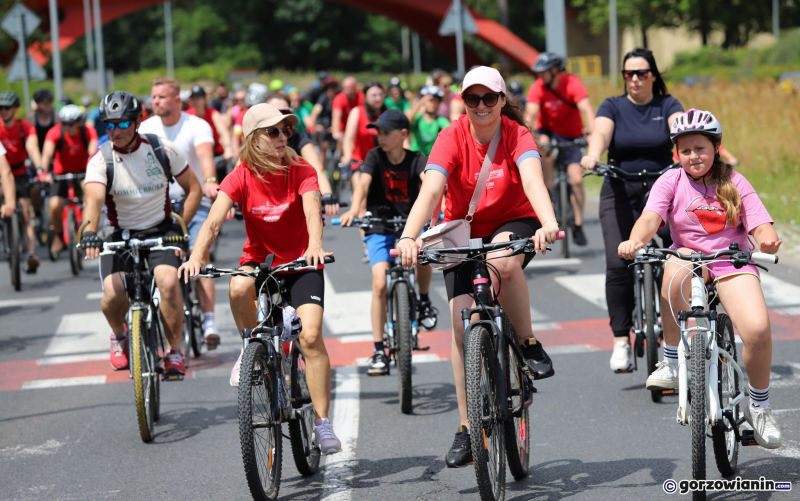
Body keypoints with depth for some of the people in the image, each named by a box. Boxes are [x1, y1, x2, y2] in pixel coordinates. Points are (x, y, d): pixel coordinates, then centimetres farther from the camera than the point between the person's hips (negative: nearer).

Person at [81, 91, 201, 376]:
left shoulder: (163, 150, -7)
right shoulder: (100, 160, -12)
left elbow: (194, 189, 3)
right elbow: (93, 198, -30)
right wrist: (89, 232, -49)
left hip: (160, 229, 0)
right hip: (121, 234, 0)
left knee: (168, 281, -28)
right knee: (113, 295, -21)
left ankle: (175, 351, -8)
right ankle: (119, 335, 17)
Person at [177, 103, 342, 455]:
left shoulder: (301, 171, -13)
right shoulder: (241, 177, -11)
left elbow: (312, 211, -29)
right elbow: (214, 220, -23)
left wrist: (315, 246, -51)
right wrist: (196, 257, -42)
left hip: (300, 263, -1)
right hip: (259, 259, 1)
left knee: (311, 335, -19)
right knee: (239, 286, -36)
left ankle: (322, 422, -8)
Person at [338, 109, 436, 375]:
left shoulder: (416, 160, -5)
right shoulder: (375, 156, -5)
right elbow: (363, 183, -21)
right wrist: (354, 209, -40)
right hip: (379, 227, 0)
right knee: (380, 284, -14)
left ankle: (423, 300, -1)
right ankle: (379, 351, -7)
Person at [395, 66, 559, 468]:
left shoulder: (517, 135, -18)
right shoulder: (452, 138, -17)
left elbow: (533, 181, -36)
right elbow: (431, 190, -31)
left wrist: (549, 225, -56)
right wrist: (408, 237, -48)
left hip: (513, 223, -1)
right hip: (463, 232, 2)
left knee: (502, 262, -38)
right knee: (462, 320, -10)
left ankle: (529, 344, -12)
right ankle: (467, 429, -3)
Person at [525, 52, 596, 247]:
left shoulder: (572, 83, -22)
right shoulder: (538, 88, -18)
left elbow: (586, 108, -34)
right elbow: (531, 113, -30)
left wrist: (593, 131, -50)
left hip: (571, 135, -1)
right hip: (549, 131, 1)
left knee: (576, 180, -11)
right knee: (544, 149, -34)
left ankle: (578, 226, 2)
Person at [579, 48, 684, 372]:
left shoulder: (668, 106, 6)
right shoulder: (613, 107, 6)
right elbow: (601, 132, -14)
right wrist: (593, 155, -37)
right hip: (621, 193, -1)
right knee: (618, 263, -15)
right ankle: (621, 339, -12)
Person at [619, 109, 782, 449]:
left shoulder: (734, 183, 3)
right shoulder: (671, 181, 0)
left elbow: (761, 226, -6)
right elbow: (651, 218, -17)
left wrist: (768, 240, -31)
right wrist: (635, 240, -39)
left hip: (733, 263, 1)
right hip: (690, 257, 0)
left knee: (758, 330, -25)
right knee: (678, 265, -40)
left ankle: (759, 407, 2)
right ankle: (671, 363, -23)